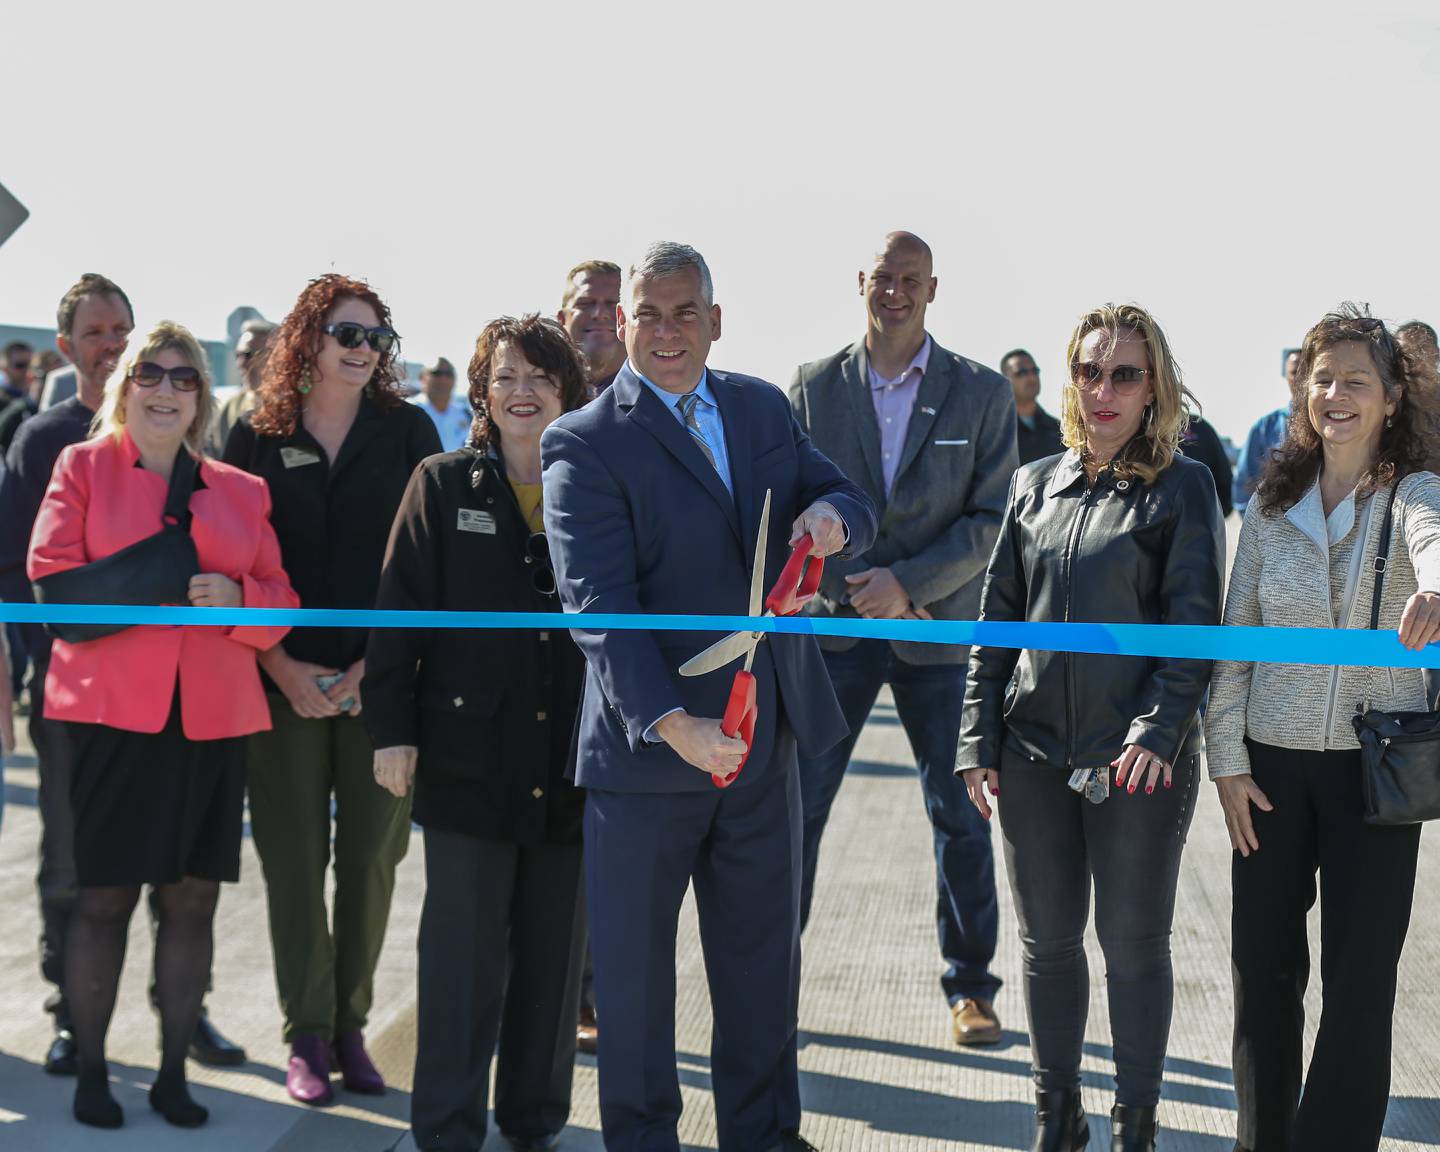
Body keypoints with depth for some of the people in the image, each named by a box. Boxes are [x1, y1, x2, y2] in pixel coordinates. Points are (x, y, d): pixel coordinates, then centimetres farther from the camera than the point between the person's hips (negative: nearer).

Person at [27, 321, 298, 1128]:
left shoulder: (242, 491, 12)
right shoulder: (83, 466, 5)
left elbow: (280, 600, 9)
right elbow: (52, 577, -3)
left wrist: (234, 598, -11)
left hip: (213, 716, 3)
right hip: (112, 709, -3)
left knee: (194, 897, 6)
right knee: (105, 895, 2)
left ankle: (174, 1073, 17)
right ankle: (91, 1070, 15)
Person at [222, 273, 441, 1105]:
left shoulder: (408, 430, 3)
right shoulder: (256, 438, 3)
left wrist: (382, 663, -8)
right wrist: (281, 666, -7)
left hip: (384, 676, 0)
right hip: (285, 681, 0)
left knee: (372, 855, 3)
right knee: (295, 855, 1)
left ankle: (351, 1025, 15)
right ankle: (307, 1036, 10)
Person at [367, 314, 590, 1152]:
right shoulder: (443, 485, 4)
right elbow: (401, 608, 2)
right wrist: (390, 726, -4)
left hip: (573, 755, 2)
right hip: (469, 751, -2)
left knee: (556, 946, 9)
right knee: (464, 947, -1)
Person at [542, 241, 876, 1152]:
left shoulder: (765, 409, 8)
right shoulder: (585, 446, -11)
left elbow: (852, 504, 12)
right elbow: (599, 603, -20)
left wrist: (832, 515, -15)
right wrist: (670, 723, -32)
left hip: (765, 738, 5)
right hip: (646, 746, -5)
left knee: (765, 955, 16)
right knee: (634, 962, 9)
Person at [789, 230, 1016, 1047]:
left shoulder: (983, 393, 1)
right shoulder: (814, 386, 3)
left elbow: (992, 520, -4)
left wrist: (908, 582, -14)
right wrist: (845, 589, -10)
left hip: (939, 628, 0)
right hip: (834, 627, 0)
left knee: (961, 816, 6)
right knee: (796, 805, 1)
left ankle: (970, 985, 21)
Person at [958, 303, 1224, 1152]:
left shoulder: (1183, 487, -2)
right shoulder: (1036, 485, 10)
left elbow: (1195, 621, -7)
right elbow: (998, 617, 12)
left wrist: (1158, 730, -20)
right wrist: (979, 739, 6)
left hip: (1140, 756, -4)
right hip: (1035, 750, 4)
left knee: (1134, 944, 4)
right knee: (1049, 939, 11)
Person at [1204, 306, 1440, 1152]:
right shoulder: (1273, 507, 5)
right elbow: (1233, 641, 6)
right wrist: (1228, 759, -2)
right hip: (1272, 764, 3)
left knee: (1360, 977, 1)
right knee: (1263, 966, 9)